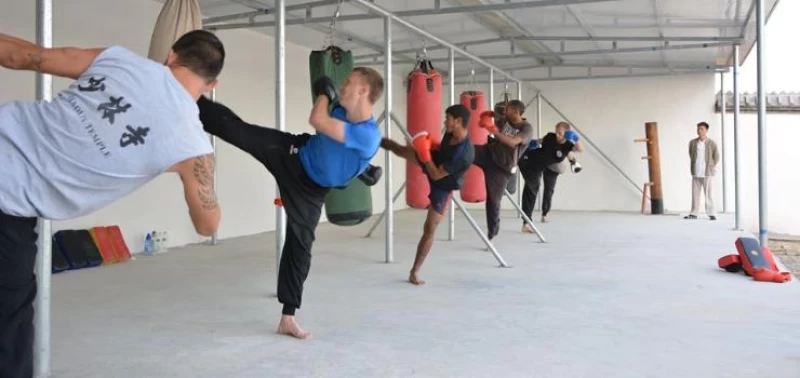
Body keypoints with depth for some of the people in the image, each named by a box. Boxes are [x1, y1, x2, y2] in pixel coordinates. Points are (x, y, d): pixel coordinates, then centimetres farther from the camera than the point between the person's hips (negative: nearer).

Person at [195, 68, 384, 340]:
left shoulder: (369, 136, -31)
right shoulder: (343, 111, -9)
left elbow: (317, 121, -32)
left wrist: (324, 94, -16)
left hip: (310, 189, -4)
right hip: (293, 156, 4)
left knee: (300, 245, 0)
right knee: (236, 128, -9)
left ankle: (288, 318, 12)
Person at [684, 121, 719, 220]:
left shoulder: (712, 143, -4)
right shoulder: (692, 142, 4)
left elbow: (716, 157, 5)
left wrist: (711, 167, 4)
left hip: (707, 173, -3)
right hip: (695, 173, 3)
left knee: (708, 194, -1)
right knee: (695, 194, 6)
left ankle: (711, 213, 5)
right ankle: (693, 213, 11)